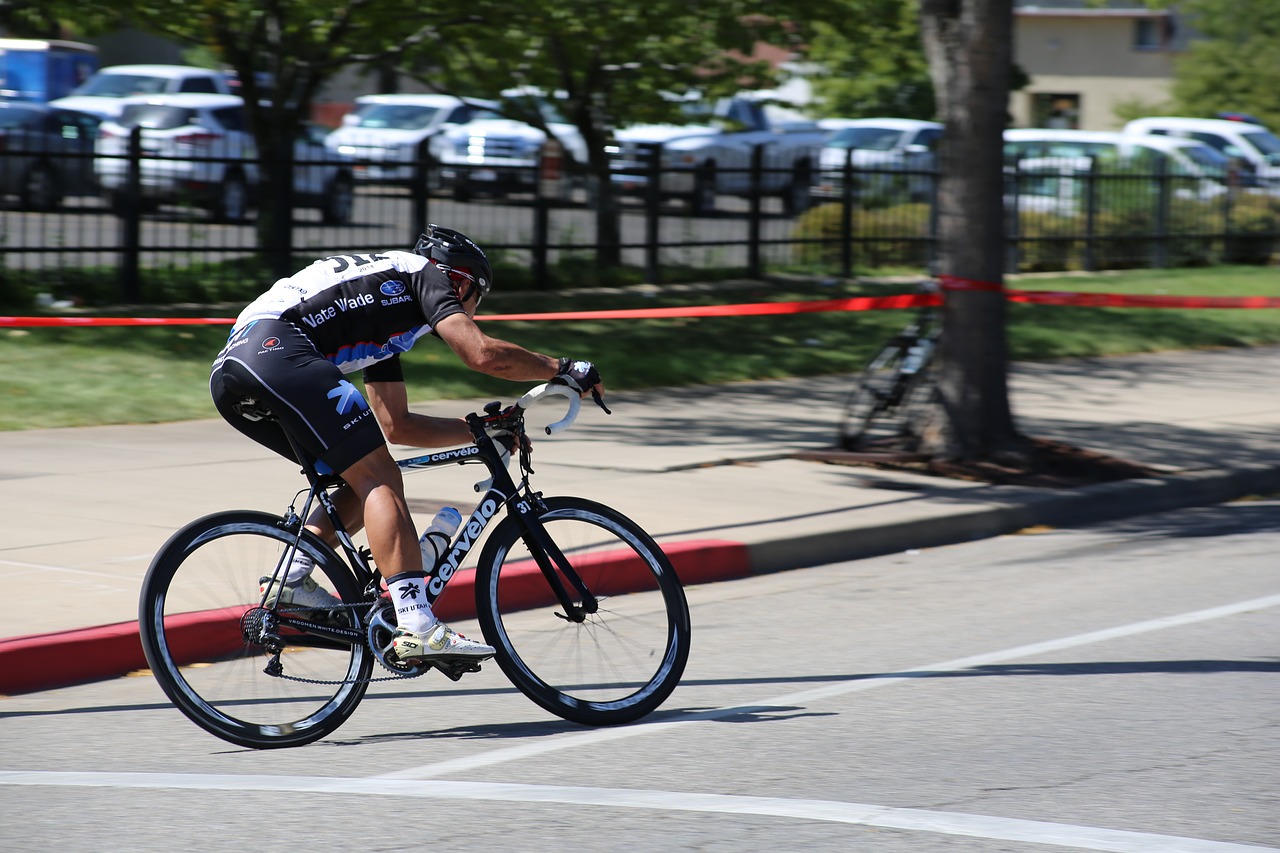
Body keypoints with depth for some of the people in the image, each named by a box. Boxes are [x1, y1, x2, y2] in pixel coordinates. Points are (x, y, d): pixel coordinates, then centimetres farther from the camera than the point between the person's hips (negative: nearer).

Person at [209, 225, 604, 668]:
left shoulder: (386, 317, 35)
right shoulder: (423, 273, 11)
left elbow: (394, 425, 37)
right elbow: (482, 354, -4)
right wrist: (564, 369, 9)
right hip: (277, 351, -9)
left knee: (368, 481, 17)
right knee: (379, 478, -10)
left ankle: (291, 580, 8)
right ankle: (418, 627, -20)